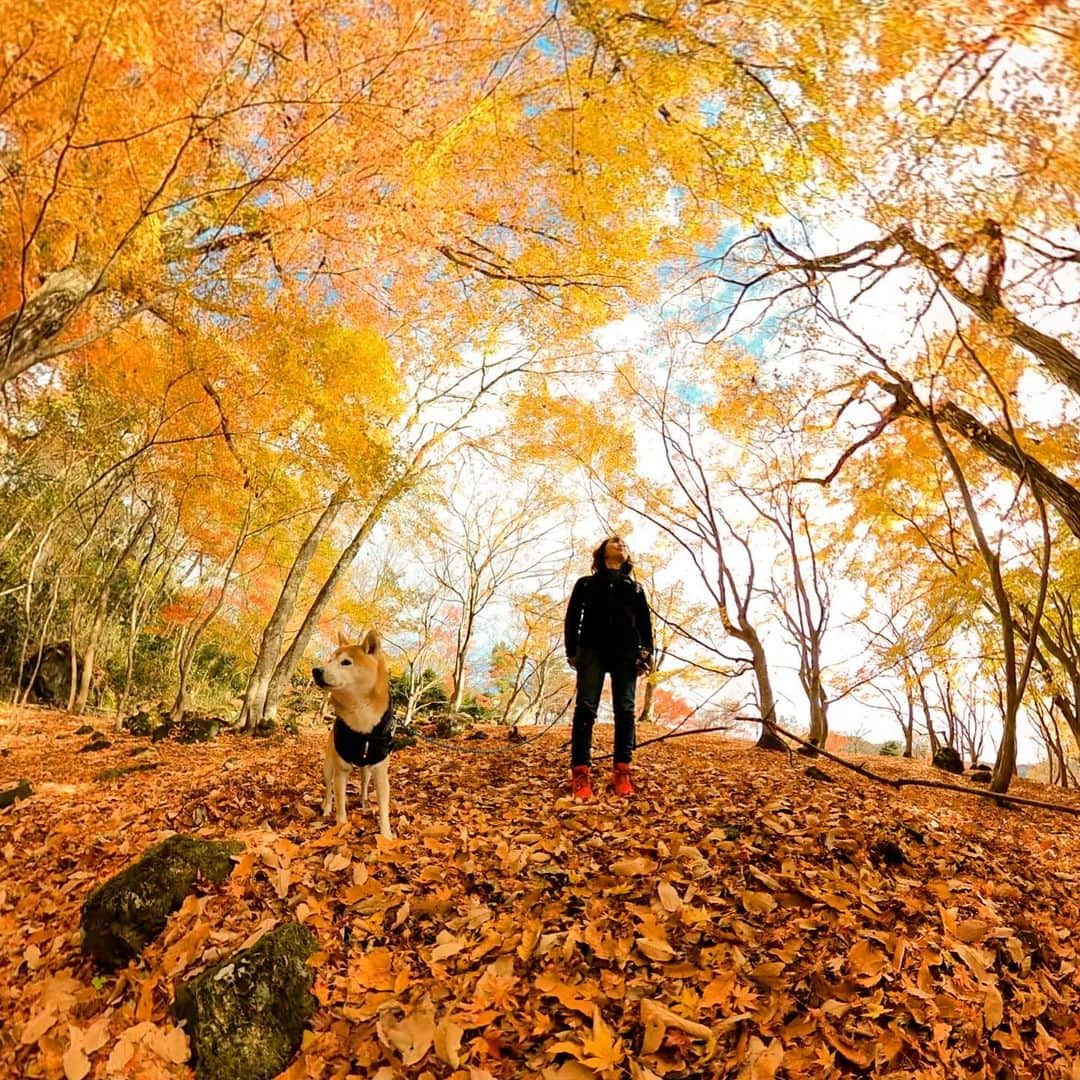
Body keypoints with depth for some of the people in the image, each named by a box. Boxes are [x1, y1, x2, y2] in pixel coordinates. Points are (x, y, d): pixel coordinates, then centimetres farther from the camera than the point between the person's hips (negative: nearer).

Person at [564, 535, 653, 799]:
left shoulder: (636, 588, 26)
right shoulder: (586, 583, 22)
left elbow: (645, 622, 16)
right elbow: (573, 617, 13)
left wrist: (646, 653, 1)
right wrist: (571, 651, 0)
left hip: (626, 651, 2)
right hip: (592, 648, -2)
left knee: (625, 710, -6)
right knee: (586, 708, -13)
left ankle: (622, 773, -3)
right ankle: (581, 773, -16)